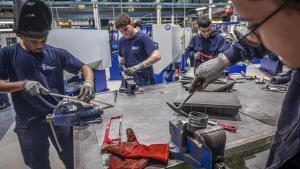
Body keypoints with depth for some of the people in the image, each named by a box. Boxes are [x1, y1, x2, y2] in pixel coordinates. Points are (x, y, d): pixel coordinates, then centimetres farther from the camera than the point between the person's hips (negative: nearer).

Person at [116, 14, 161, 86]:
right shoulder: (121, 41, 6)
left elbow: (156, 56, -23)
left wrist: (139, 66, -28)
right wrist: (120, 60, 1)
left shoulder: (143, 37, -13)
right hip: (130, 78, 5)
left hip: (144, 79, -5)